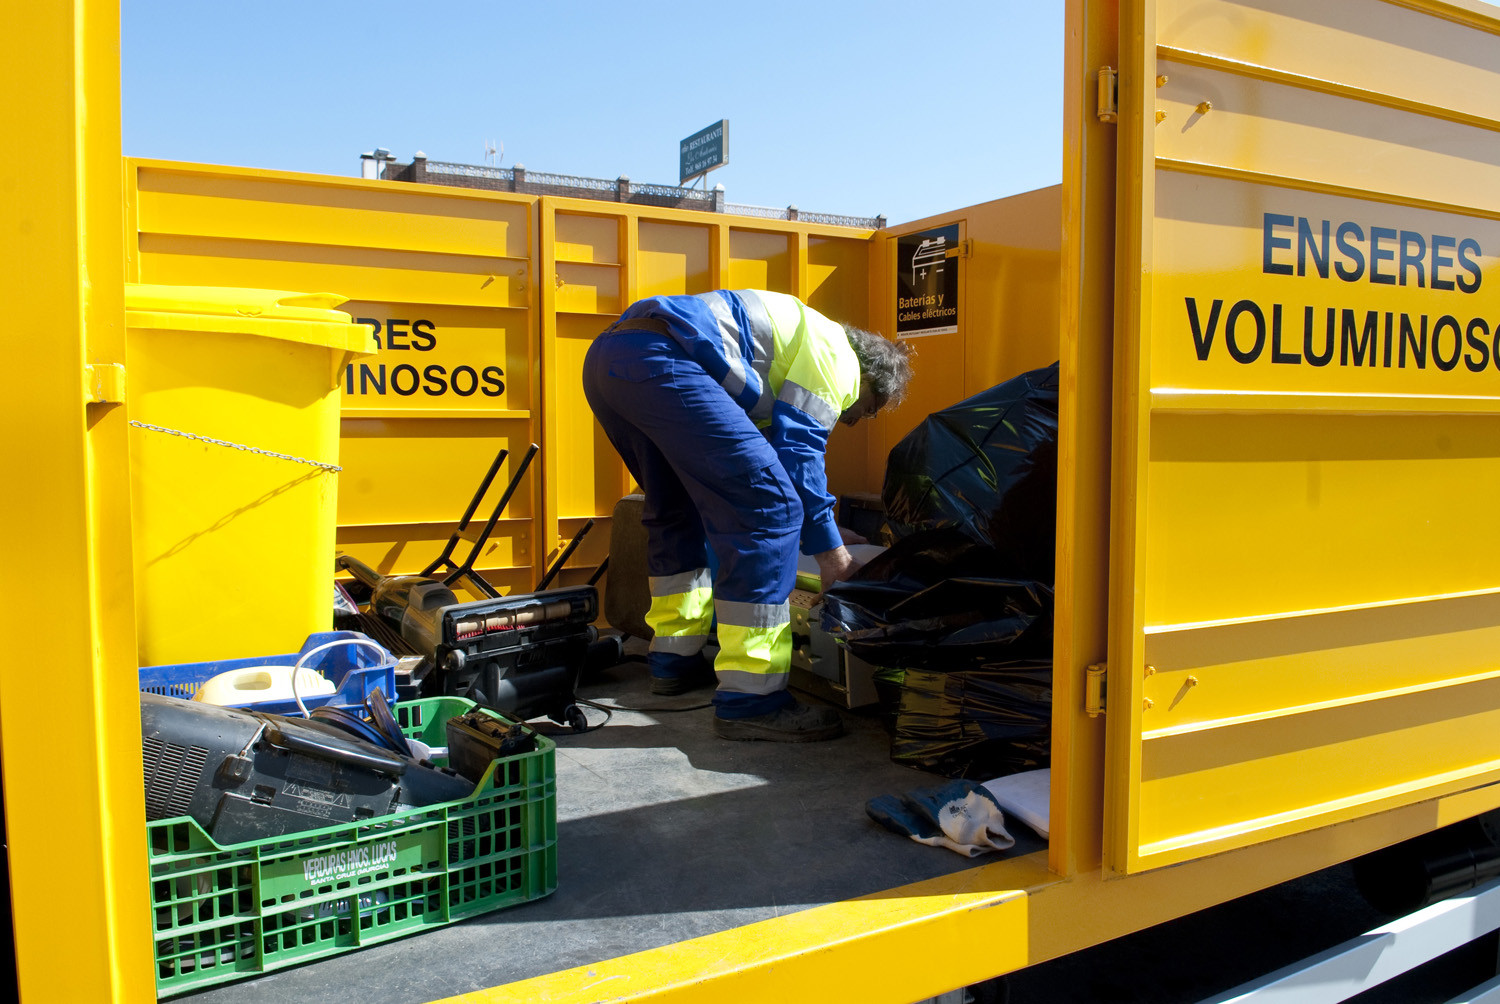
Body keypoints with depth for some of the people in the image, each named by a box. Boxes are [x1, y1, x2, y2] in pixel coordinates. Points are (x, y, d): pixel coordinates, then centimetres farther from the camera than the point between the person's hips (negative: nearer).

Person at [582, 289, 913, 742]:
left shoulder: (792, 335, 36)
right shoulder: (836, 353, 9)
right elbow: (798, 453, 0)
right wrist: (832, 552, 9)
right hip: (660, 360, -11)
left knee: (678, 509, 25)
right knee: (769, 508, -9)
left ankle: (674, 661, 34)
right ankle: (749, 699, -8)